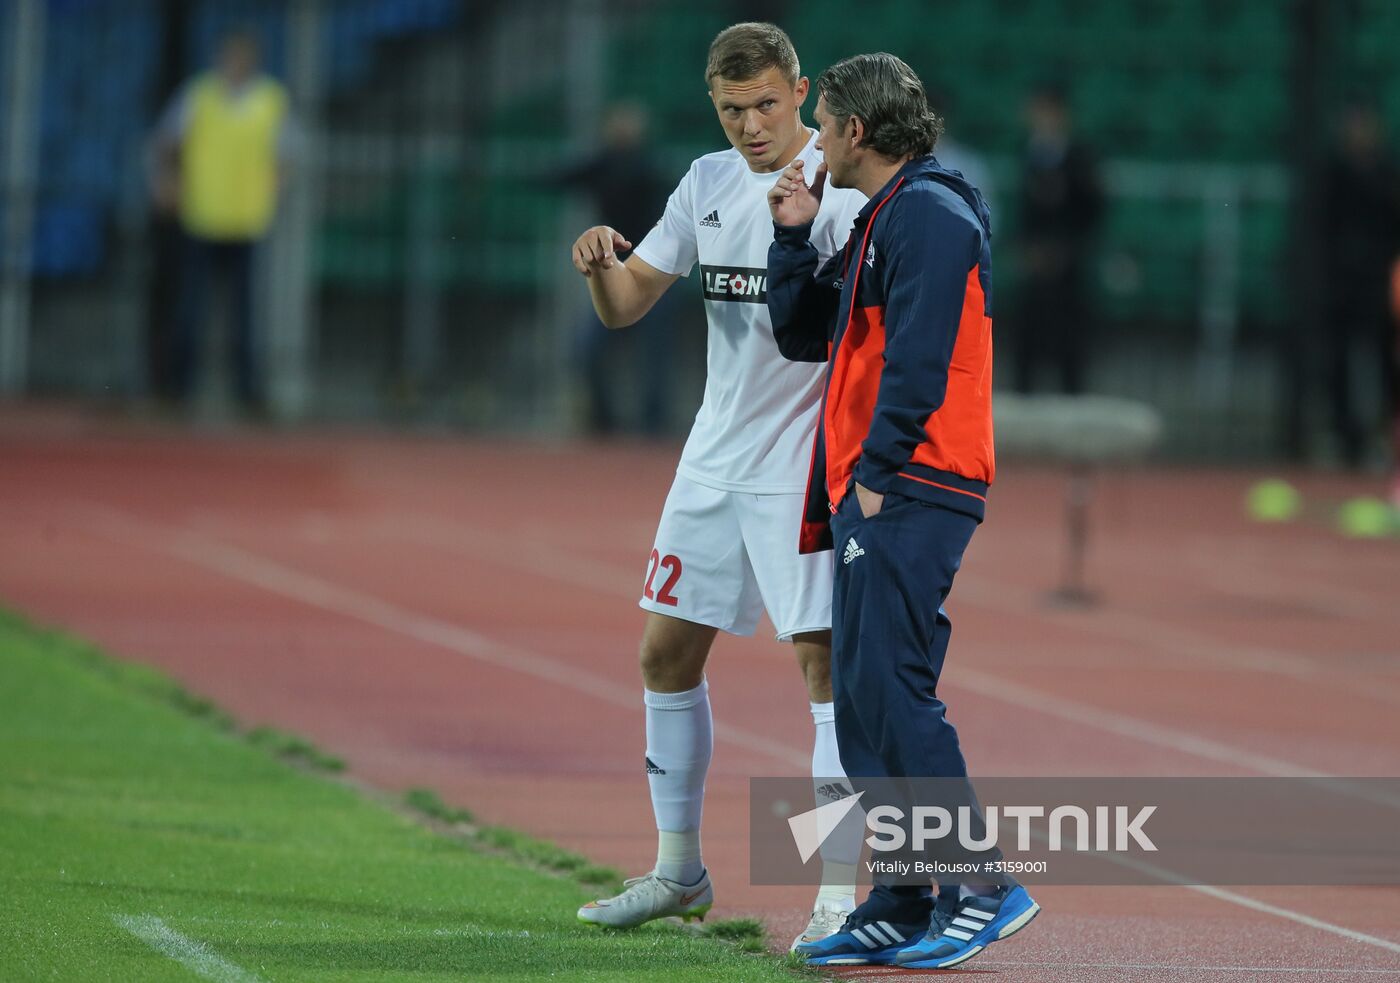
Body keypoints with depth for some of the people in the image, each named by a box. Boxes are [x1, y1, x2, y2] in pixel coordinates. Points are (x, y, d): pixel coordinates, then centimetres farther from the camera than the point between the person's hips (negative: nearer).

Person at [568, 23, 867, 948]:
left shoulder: (842, 187, -11)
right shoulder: (709, 184, 9)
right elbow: (624, 306, 11)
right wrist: (600, 263, -12)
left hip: (807, 469, -7)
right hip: (715, 459, 7)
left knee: (826, 657, -11)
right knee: (668, 654, 10)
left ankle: (840, 895, -9)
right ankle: (679, 872, 24)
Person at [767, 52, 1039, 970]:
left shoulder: (926, 213, -10)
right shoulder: (883, 220, 22)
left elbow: (919, 356, -19)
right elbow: (803, 334, 25)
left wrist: (877, 470, -19)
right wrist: (796, 235, 14)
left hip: (909, 492, -10)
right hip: (877, 494, 10)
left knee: (887, 687, -14)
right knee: (866, 699, 9)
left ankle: (986, 888, -14)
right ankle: (902, 908, 10)